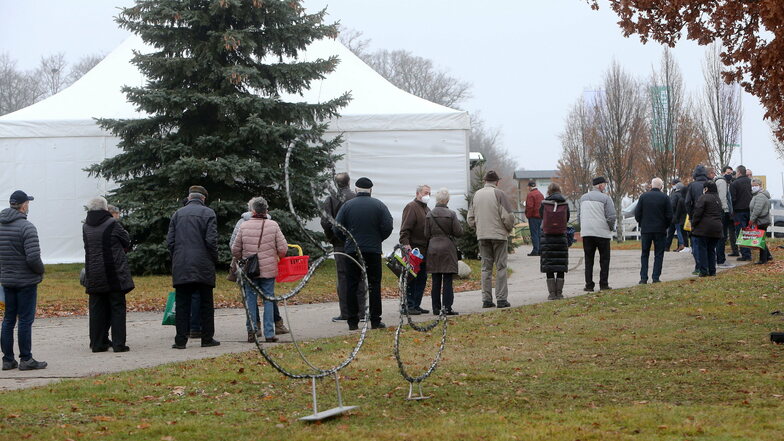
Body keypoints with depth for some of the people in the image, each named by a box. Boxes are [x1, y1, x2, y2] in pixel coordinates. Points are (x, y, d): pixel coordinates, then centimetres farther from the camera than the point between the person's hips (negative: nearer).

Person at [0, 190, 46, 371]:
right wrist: (41, 270, -3)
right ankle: (26, 359, 2)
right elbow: (33, 258, -21)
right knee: (25, 320, -1)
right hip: (26, 281, -6)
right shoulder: (26, 227, -16)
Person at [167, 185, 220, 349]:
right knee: (206, 303, 6)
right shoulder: (208, 213, -1)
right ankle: (207, 338, 7)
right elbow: (211, 240, -9)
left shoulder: (177, 214, 9)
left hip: (181, 267, 3)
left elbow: (170, 241, 6)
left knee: (182, 304, 3)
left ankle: (181, 340, 0)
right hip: (203, 266, -2)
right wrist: (214, 259, 4)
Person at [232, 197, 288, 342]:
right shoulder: (273, 225, -4)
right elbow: (283, 248, -3)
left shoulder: (244, 226, -3)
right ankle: (269, 333, 3)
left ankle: (251, 330, 2)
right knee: (268, 299, 5)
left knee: (251, 299, 8)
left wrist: (241, 260, 24)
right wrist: (278, 257, 18)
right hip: (269, 270, 0)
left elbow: (235, 249, 4)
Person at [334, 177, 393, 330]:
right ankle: (375, 320, 2)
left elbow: (337, 229, -3)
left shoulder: (347, 205, 0)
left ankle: (353, 321, 5)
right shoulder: (379, 205, 0)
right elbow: (387, 227, -7)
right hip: (373, 250, -1)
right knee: (374, 285, 5)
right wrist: (377, 239, 10)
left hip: (352, 250, 1)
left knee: (352, 285, 6)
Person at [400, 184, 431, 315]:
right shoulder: (411, 207, -8)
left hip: (424, 250, 9)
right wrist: (406, 244, -26)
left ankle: (416, 305, 16)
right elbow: (405, 229, -16)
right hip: (413, 250, -9)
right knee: (411, 278, -6)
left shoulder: (427, 209, 21)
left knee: (422, 278, 10)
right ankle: (409, 305, -4)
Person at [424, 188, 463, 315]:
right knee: (447, 280, -1)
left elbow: (426, 234, 3)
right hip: (448, 249, -3)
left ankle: (436, 308, 8)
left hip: (433, 249, 3)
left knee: (436, 281, 7)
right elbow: (459, 232, -6)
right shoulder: (451, 214, -8)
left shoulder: (429, 215, 0)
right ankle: (447, 308, -5)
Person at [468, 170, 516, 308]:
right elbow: (508, 216, -12)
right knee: (501, 267, 1)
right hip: (499, 235, -4)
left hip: (482, 236, 4)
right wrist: (509, 228, 6)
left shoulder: (476, 195, 6)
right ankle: (501, 299, -1)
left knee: (486, 268, 9)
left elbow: (470, 218, 9)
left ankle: (486, 299, 8)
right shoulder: (499, 194, -9)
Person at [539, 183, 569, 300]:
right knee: (561, 266, 8)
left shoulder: (544, 204, -7)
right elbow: (567, 219, 8)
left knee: (549, 267, 5)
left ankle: (552, 293, 2)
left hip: (547, 238, -1)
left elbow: (541, 216, 6)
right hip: (561, 237, 1)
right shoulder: (565, 204, -3)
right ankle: (559, 292, 7)